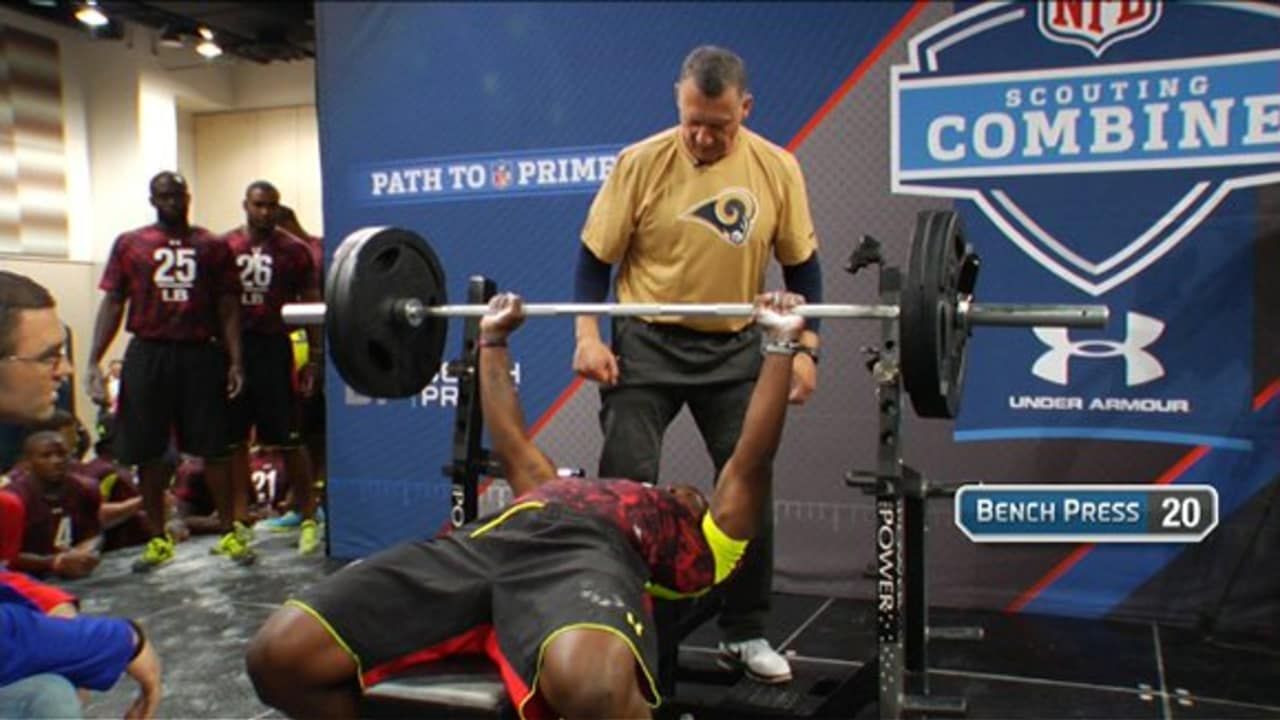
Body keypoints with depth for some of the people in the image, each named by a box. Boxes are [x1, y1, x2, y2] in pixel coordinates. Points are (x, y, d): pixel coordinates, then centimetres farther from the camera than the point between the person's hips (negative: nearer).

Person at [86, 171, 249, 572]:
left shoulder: (212, 247, 7)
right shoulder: (129, 245, 8)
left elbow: (228, 307, 6)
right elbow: (112, 303, 6)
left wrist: (235, 361, -3)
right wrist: (94, 361, -3)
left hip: (200, 355, -1)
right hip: (148, 355, 1)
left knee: (214, 447, 2)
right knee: (149, 452, 6)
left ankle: (231, 532, 13)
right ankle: (158, 540, 18)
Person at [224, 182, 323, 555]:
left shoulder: (294, 250, 1)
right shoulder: (222, 248, 7)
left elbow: (311, 305, 3)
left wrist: (314, 358, -2)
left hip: (274, 349, -3)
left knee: (288, 439, -1)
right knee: (233, 438, 8)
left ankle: (308, 519, 9)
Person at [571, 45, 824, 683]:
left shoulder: (777, 169, -3)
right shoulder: (640, 163, -9)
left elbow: (802, 266, 3)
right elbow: (594, 259, -4)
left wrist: (805, 347, -5)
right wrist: (588, 335, -15)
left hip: (735, 346, 2)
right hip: (647, 341, -1)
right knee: (624, 485, -1)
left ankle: (746, 633, 21)